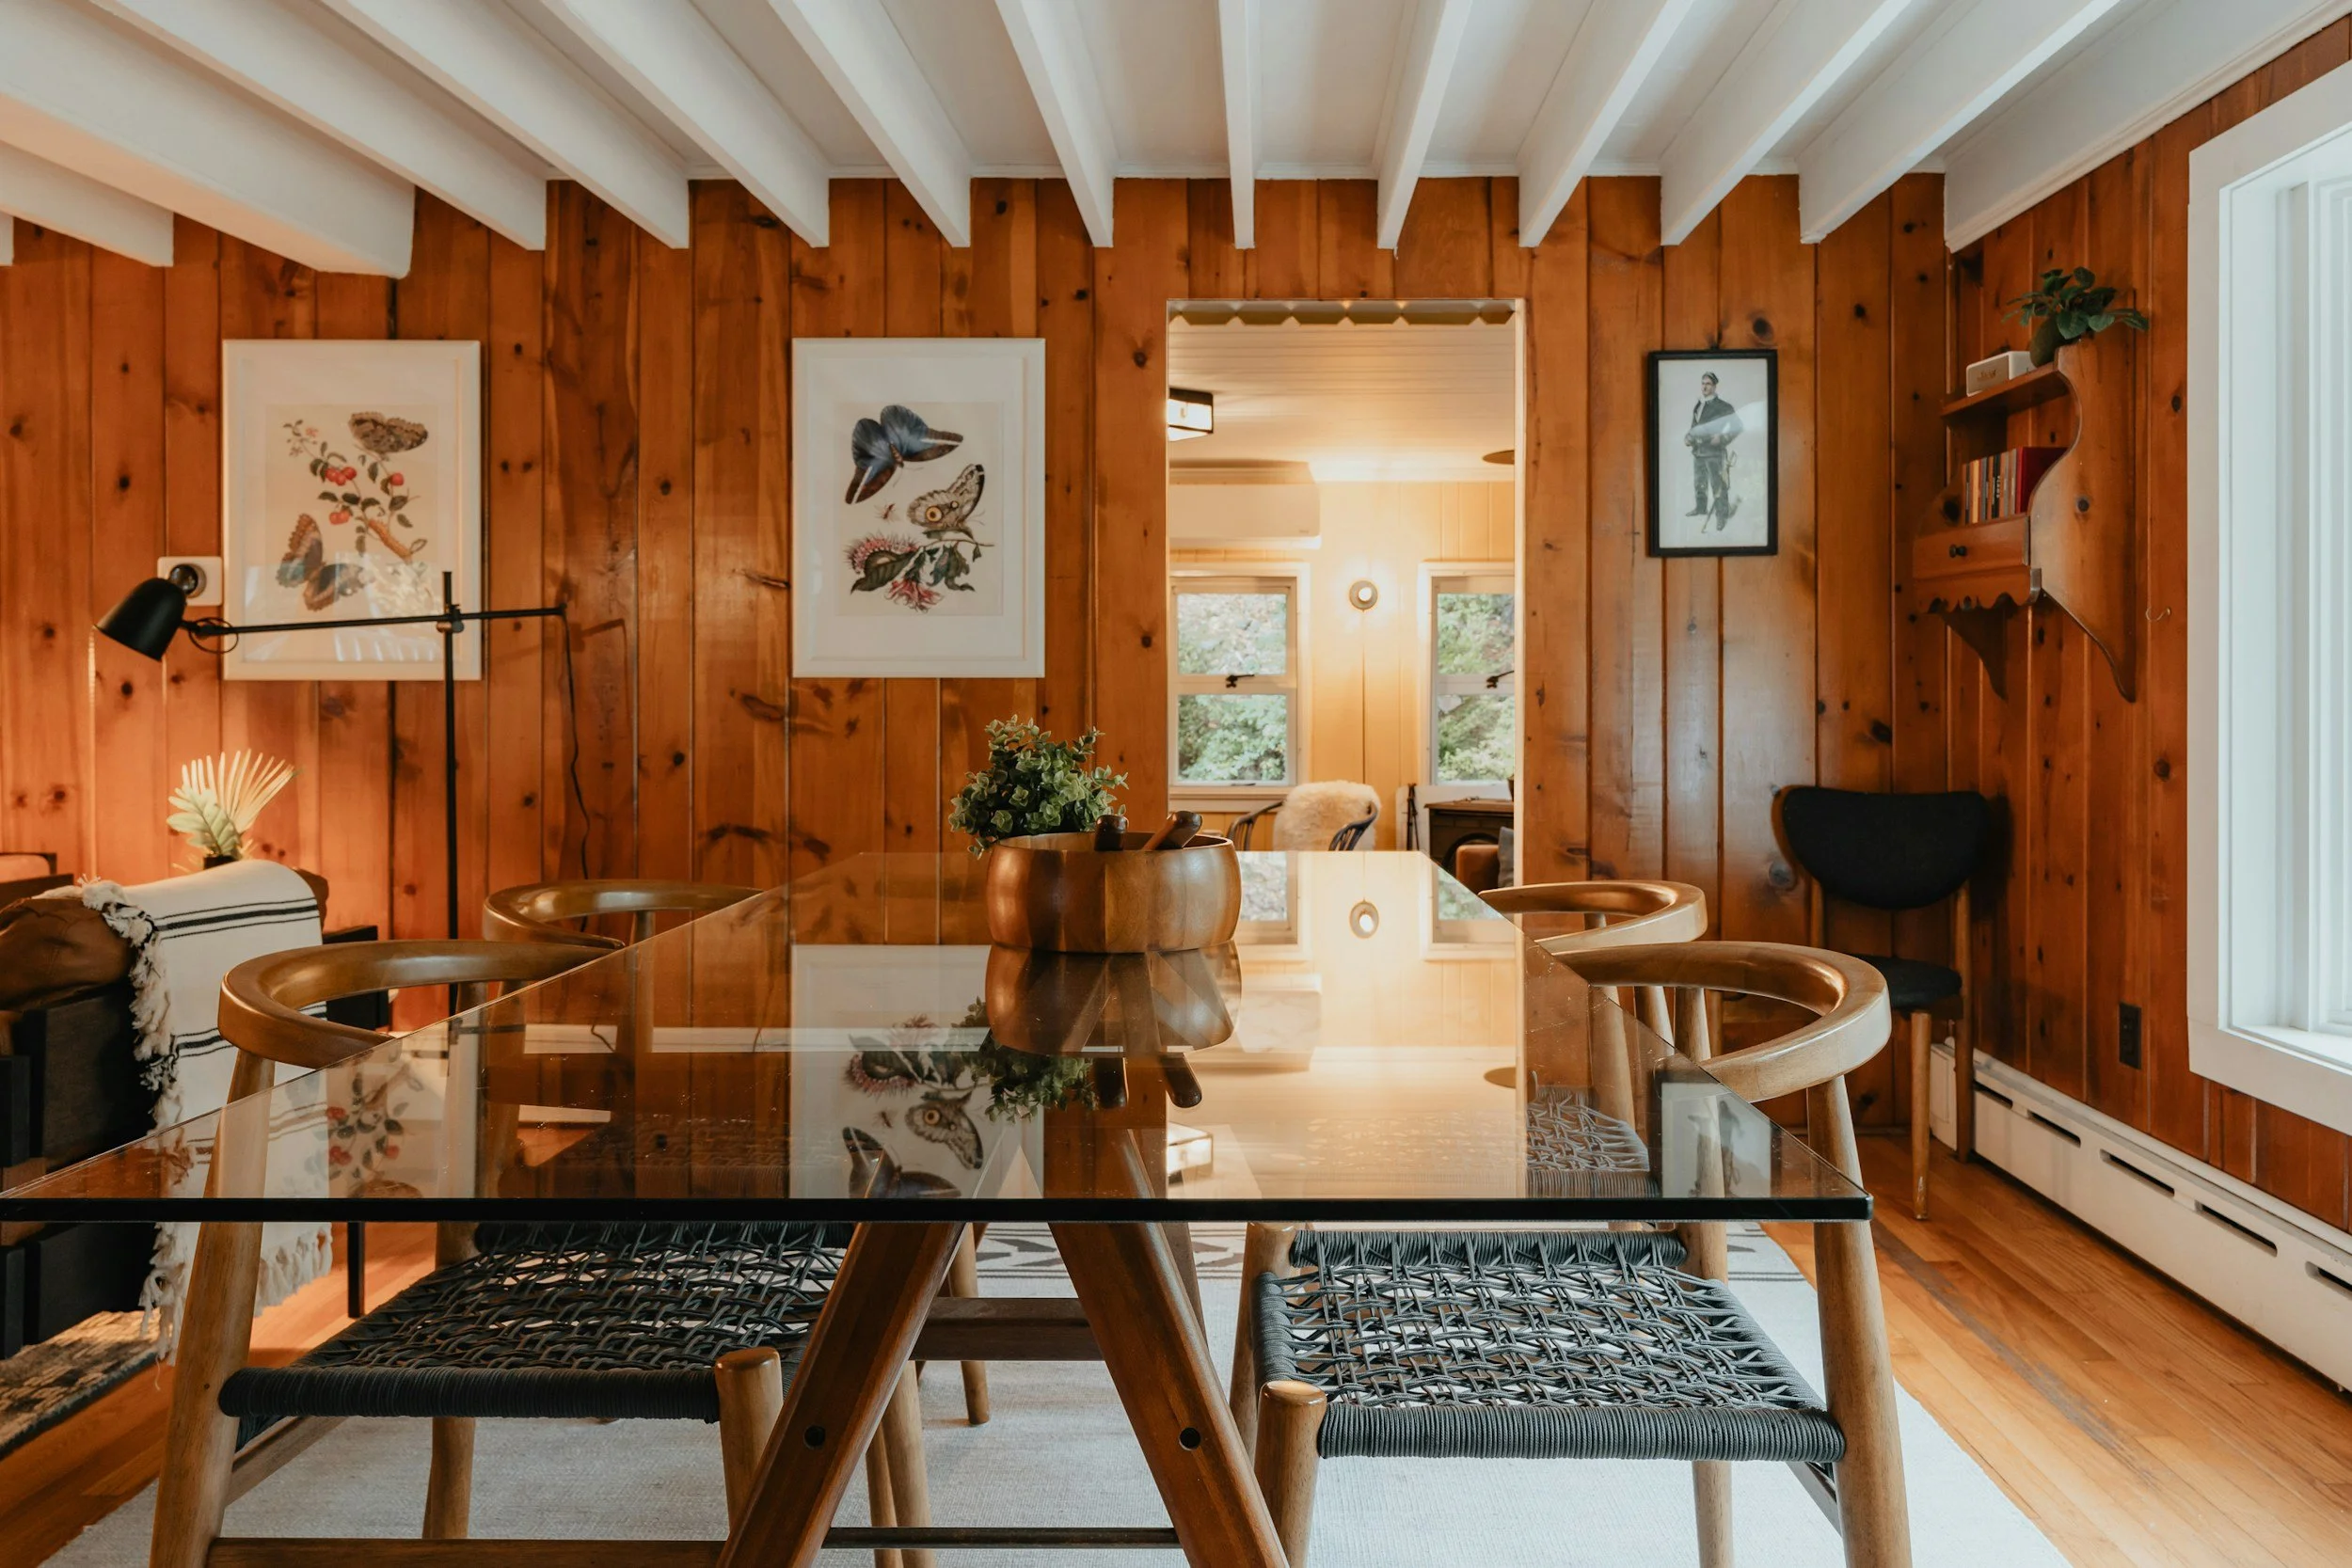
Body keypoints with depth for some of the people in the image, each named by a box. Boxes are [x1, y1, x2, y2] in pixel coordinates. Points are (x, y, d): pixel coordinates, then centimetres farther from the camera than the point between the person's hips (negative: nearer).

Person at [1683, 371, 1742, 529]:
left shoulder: (1723, 407, -9)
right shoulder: (1697, 406, 12)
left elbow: (1737, 426, -9)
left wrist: (1722, 438, -20)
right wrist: (1688, 436, 7)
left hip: (1714, 452, -7)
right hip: (1698, 451, 7)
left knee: (1718, 486, -8)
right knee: (1699, 483, 19)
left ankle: (1722, 516, -3)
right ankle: (1701, 507, 37)